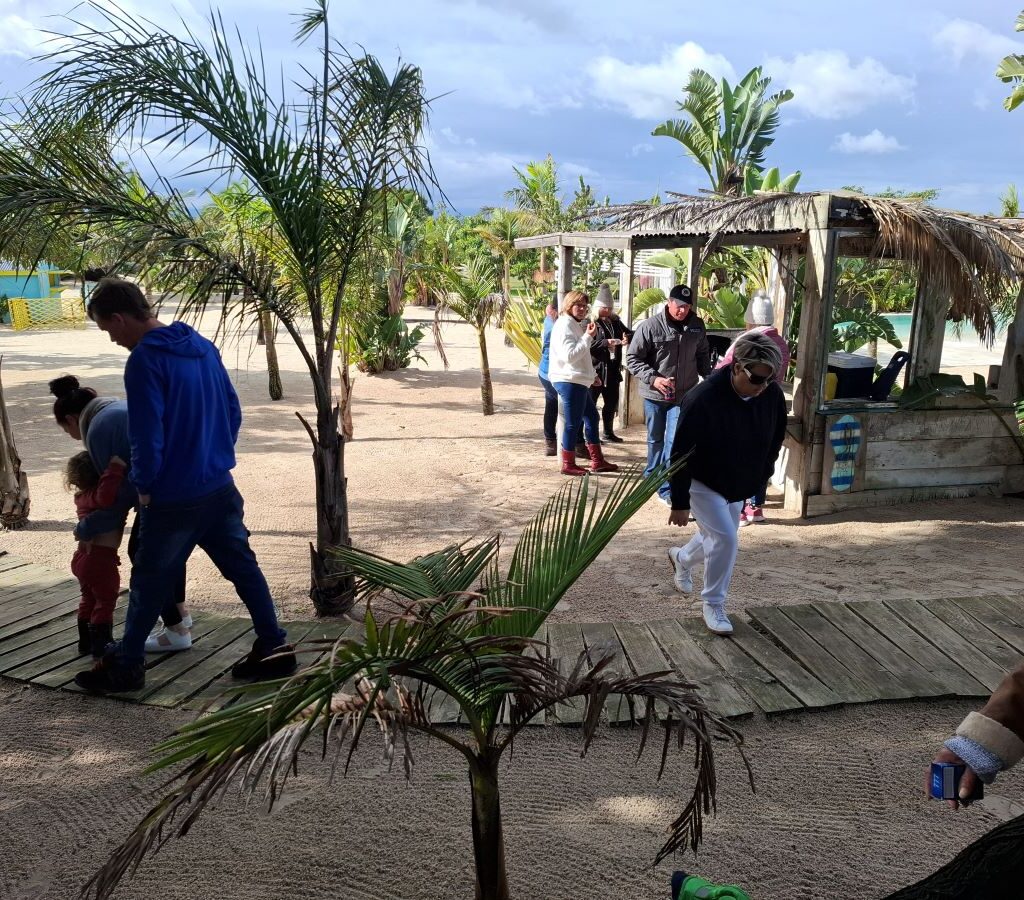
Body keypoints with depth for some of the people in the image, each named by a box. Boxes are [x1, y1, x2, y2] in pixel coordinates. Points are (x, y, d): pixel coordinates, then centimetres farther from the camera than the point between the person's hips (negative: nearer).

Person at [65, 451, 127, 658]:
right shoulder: (95, 494, -21)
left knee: (89, 599, 22)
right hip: (101, 558, -9)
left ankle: (86, 641, 32)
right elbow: (106, 495, -44)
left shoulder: (83, 495, 7)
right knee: (106, 601, 3)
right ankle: (101, 646, 6)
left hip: (83, 556, 9)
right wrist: (115, 468, -37)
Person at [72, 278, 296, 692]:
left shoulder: (144, 360, -18)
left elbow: (146, 436, -20)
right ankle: (274, 647, 18)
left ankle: (125, 666, 25)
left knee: (149, 583, 9)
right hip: (220, 487, 7)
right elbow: (233, 410, 12)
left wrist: (144, 485, -5)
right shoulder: (202, 345, 6)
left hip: (173, 498, -7)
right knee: (243, 567, 13)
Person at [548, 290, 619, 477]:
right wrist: (588, 336, -22)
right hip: (569, 381, -11)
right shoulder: (564, 325, -13)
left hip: (578, 381, 11)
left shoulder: (576, 325, 19)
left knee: (591, 417, 14)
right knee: (572, 423, -5)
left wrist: (592, 374, 23)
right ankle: (568, 464, 4)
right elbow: (570, 355, -24)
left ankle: (597, 461, 21)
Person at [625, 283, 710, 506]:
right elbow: (632, 358, -11)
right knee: (655, 439, 16)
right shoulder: (650, 326, -13)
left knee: (675, 441, -8)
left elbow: (703, 355, 16)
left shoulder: (697, 326, 0)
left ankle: (666, 489, 0)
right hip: (654, 395, -1)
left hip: (683, 395, 1)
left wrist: (709, 377, 6)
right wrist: (653, 379, -22)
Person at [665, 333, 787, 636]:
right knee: (725, 538, -14)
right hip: (703, 483, -6)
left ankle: (681, 558, 51)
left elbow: (775, 440, 5)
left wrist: (759, 479, 9)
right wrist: (679, 503, -20)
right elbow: (681, 455, -25)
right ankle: (713, 605, 6)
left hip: (739, 485, 6)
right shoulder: (703, 399, -32)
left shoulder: (773, 395, -15)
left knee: (717, 538, 19)